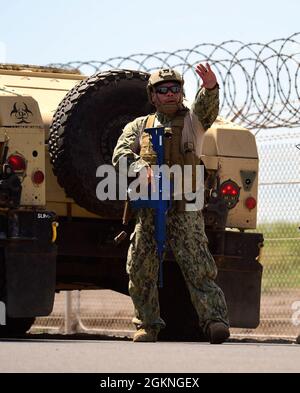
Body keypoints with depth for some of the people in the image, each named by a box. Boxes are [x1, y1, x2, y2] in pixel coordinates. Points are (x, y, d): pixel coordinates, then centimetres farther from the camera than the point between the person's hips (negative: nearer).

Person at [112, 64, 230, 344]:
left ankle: (215, 320, -22)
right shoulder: (139, 126, 19)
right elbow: (120, 155, 5)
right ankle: (148, 324, 14)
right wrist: (142, 169, -16)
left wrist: (210, 87, -34)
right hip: (147, 206, 3)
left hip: (184, 207, -3)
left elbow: (206, 109, -10)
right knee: (139, 268, 2)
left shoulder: (192, 121, 13)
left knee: (197, 264, -16)